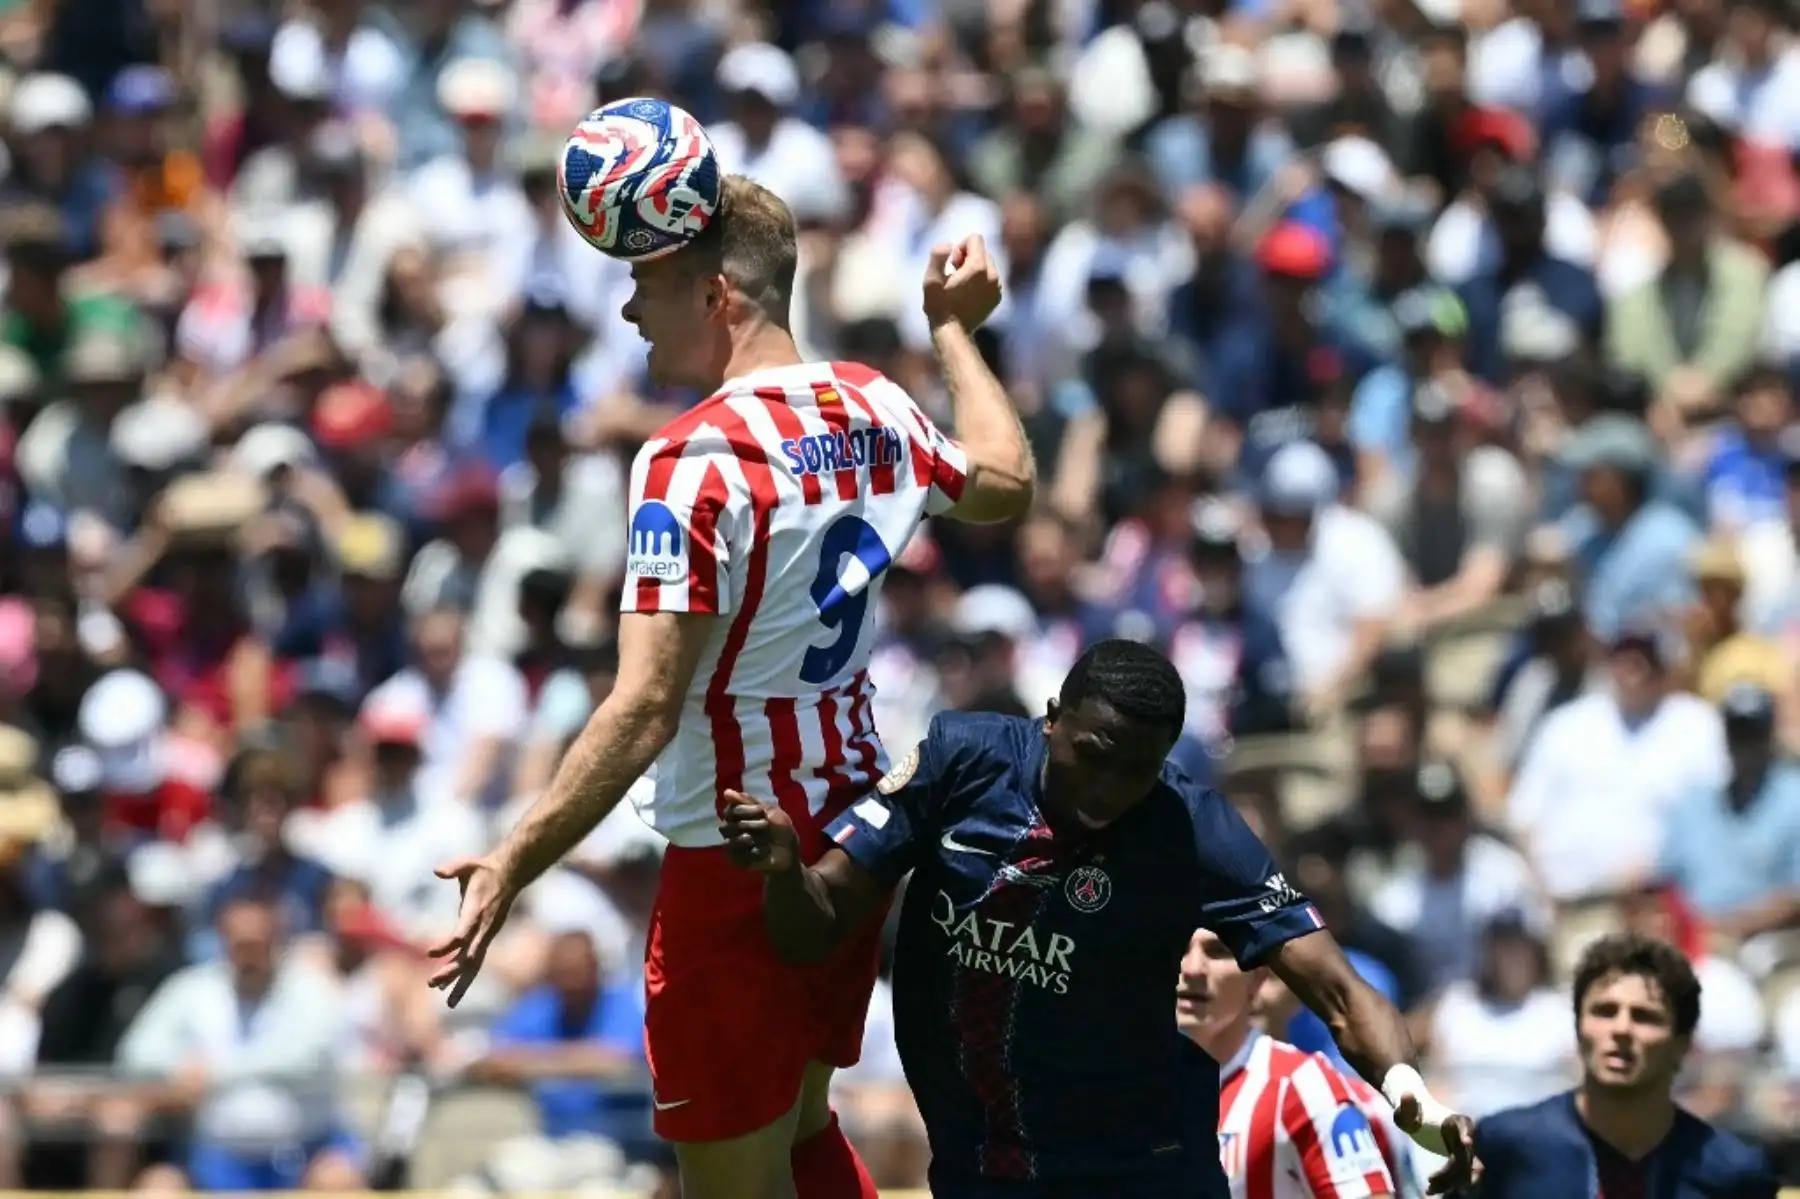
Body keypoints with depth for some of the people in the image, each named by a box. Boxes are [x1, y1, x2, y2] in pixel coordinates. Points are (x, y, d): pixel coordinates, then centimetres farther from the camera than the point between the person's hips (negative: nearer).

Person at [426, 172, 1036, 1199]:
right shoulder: (872, 410, 2)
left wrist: (513, 866, -26)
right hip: (853, 830, 8)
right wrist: (957, 331, 39)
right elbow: (1007, 485, 25)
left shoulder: (694, 460, -20)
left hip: (738, 854, -8)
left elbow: (646, 709, -26)